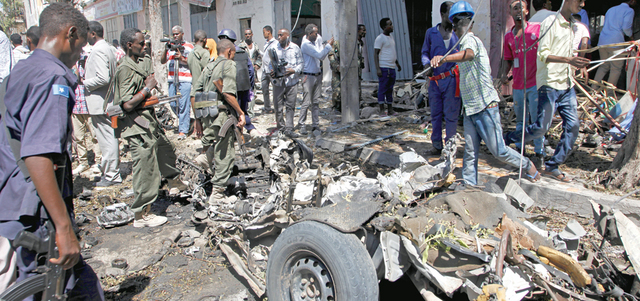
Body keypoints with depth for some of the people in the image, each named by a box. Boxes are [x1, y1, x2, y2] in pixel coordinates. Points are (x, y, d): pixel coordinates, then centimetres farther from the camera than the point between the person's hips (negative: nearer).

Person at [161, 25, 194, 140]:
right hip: (172, 79, 5)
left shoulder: (189, 47, 6)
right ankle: (187, 121, 29)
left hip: (185, 80, -5)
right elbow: (162, 61, 10)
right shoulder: (171, 46, 17)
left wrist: (182, 58, -15)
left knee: (183, 105, -8)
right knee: (173, 104, 7)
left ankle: (183, 130, -3)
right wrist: (166, 50, -5)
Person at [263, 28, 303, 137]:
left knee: (290, 106, 0)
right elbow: (266, 61, 8)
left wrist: (294, 70, -11)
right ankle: (280, 127, 19)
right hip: (278, 81, 0)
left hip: (292, 81, 0)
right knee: (278, 105, 4)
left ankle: (289, 129, 6)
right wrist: (270, 71, -9)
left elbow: (301, 63, 7)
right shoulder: (272, 47, 6)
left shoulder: (295, 48, 5)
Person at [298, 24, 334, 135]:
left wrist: (328, 46, -1)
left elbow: (322, 57, 12)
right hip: (308, 76, -7)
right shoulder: (306, 44, -14)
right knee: (307, 102, -6)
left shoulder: (317, 40, 11)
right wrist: (328, 45, -11)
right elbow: (320, 55, -19)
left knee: (316, 102, 8)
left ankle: (315, 125, 14)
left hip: (318, 75, 8)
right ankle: (302, 125, 3)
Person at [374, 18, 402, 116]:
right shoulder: (380, 38, -8)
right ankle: (382, 110, 2)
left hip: (392, 68, 8)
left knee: (390, 89, 10)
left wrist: (397, 64, 30)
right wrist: (377, 68, -19)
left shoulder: (391, 37, 18)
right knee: (382, 89, -3)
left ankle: (390, 109, 15)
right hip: (384, 68, -8)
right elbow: (376, 54, -12)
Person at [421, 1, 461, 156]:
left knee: (451, 114, -1)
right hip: (435, 79, 2)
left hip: (451, 79, -2)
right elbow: (425, 52, 13)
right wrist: (426, 64, -8)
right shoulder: (431, 33, 9)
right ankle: (436, 145, 19)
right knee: (435, 114, 9)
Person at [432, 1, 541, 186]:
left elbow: (468, 54, -39)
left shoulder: (471, 40, -13)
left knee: (499, 151, 1)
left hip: (486, 106, -8)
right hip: (470, 109, 8)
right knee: (470, 154, 4)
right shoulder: (464, 44, 17)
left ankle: (528, 166, 25)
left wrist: (444, 58, -56)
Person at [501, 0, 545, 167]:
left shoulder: (538, 28, -2)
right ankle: (519, 149, 26)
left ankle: (539, 153, 6)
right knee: (520, 119, 14)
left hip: (535, 83, -4)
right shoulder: (508, 37, 11)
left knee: (537, 119, -3)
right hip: (518, 84, 4)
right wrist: (504, 74, 2)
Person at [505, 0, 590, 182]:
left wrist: (578, 63, 13)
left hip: (567, 85, 8)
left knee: (573, 125, 0)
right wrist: (569, 60, -24)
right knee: (541, 127, -9)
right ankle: (505, 140, 11)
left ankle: (552, 166, 8)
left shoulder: (573, 26, 17)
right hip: (549, 84, -8)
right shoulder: (550, 23, -7)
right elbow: (543, 54, -15)